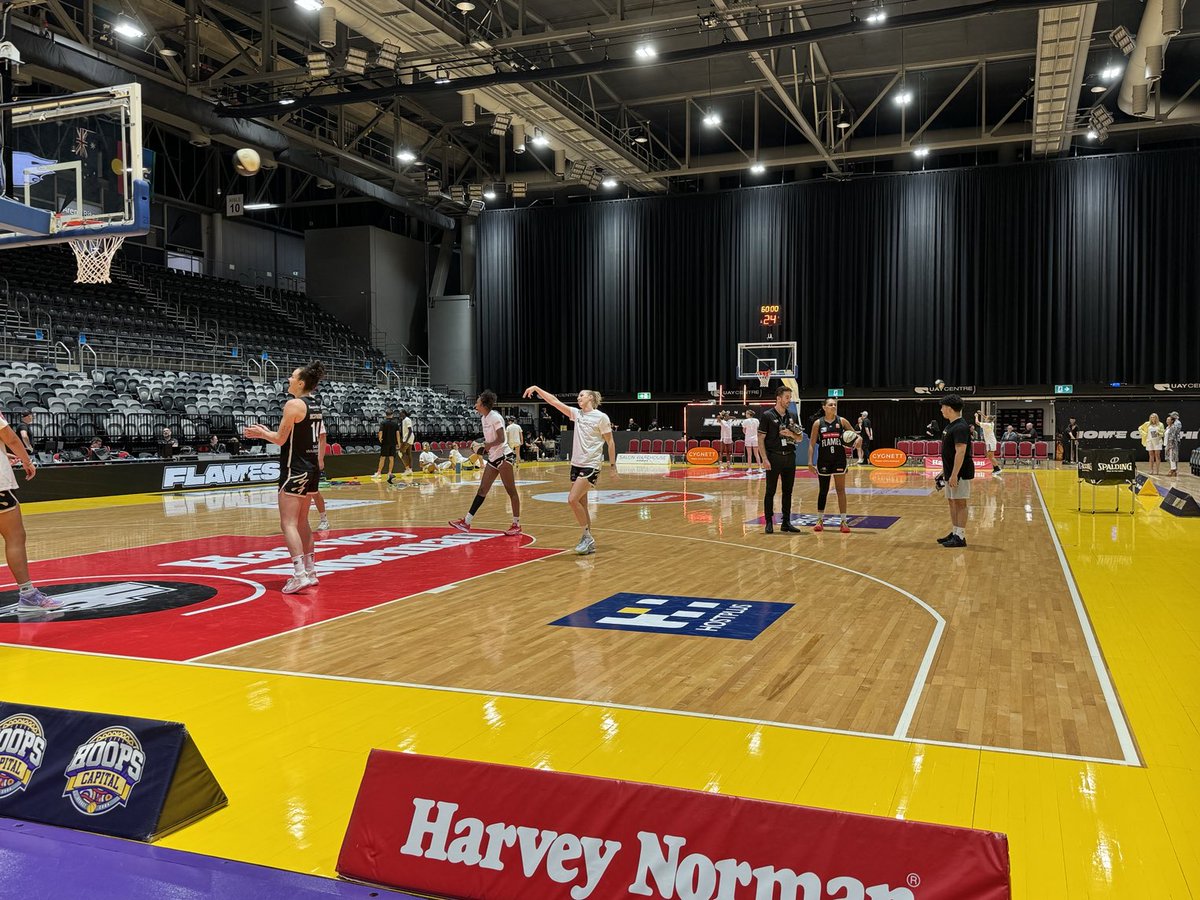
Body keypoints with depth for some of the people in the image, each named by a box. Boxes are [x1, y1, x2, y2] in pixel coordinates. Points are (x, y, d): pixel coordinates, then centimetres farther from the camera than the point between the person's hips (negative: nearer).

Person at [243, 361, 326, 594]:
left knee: (288, 523, -8)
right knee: (302, 522, 17)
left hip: (295, 469, -9)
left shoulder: (294, 404, -14)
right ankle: (310, 572, 21)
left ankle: (300, 575, -16)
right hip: (312, 468, 9)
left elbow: (280, 439, -13)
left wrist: (261, 433, 4)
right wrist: (266, 431, 21)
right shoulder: (315, 406, 12)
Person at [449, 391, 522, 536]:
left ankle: (516, 525, 2)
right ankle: (466, 522, 8)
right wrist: (483, 446, 5)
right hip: (493, 458, 9)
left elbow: (501, 439, -19)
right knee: (482, 489, 7)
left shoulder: (495, 417, -13)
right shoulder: (484, 418, 12)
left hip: (503, 456, -9)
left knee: (511, 491, -3)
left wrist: (487, 445, -14)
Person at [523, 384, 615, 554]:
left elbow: (610, 442, -3)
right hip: (576, 464, 7)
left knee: (572, 500, -16)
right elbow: (554, 401, 5)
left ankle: (587, 536, -3)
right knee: (581, 504, 7)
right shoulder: (576, 413, 10)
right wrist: (537, 389, -2)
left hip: (591, 465, -7)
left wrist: (613, 464, -3)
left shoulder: (601, 417, -6)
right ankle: (589, 541, 15)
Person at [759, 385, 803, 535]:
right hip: (774, 457, -5)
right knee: (770, 491, 0)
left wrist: (790, 434, -7)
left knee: (788, 491, 8)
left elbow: (799, 438, 15)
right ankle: (769, 522, 8)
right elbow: (761, 439, -7)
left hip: (789, 457, 5)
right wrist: (765, 459, -14)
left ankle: (786, 522, 15)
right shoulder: (767, 416, -5)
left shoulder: (792, 416, 10)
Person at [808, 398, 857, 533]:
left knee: (840, 489, 1)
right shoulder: (818, 423, -2)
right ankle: (820, 520, 20)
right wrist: (810, 462, -7)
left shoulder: (841, 421, 0)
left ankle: (844, 521, 4)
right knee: (823, 490, 8)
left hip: (839, 459, 0)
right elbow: (812, 444, 0)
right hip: (824, 460, 0)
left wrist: (857, 439, -18)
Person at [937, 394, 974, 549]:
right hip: (951, 472, 10)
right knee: (952, 502, 14)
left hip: (960, 474, -10)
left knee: (960, 503, -4)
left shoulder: (960, 427, -18)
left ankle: (960, 537, 0)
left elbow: (960, 452, -24)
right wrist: (944, 471, 20)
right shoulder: (950, 426, 12)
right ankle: (954, 533, 22)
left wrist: (954, 475, -26)